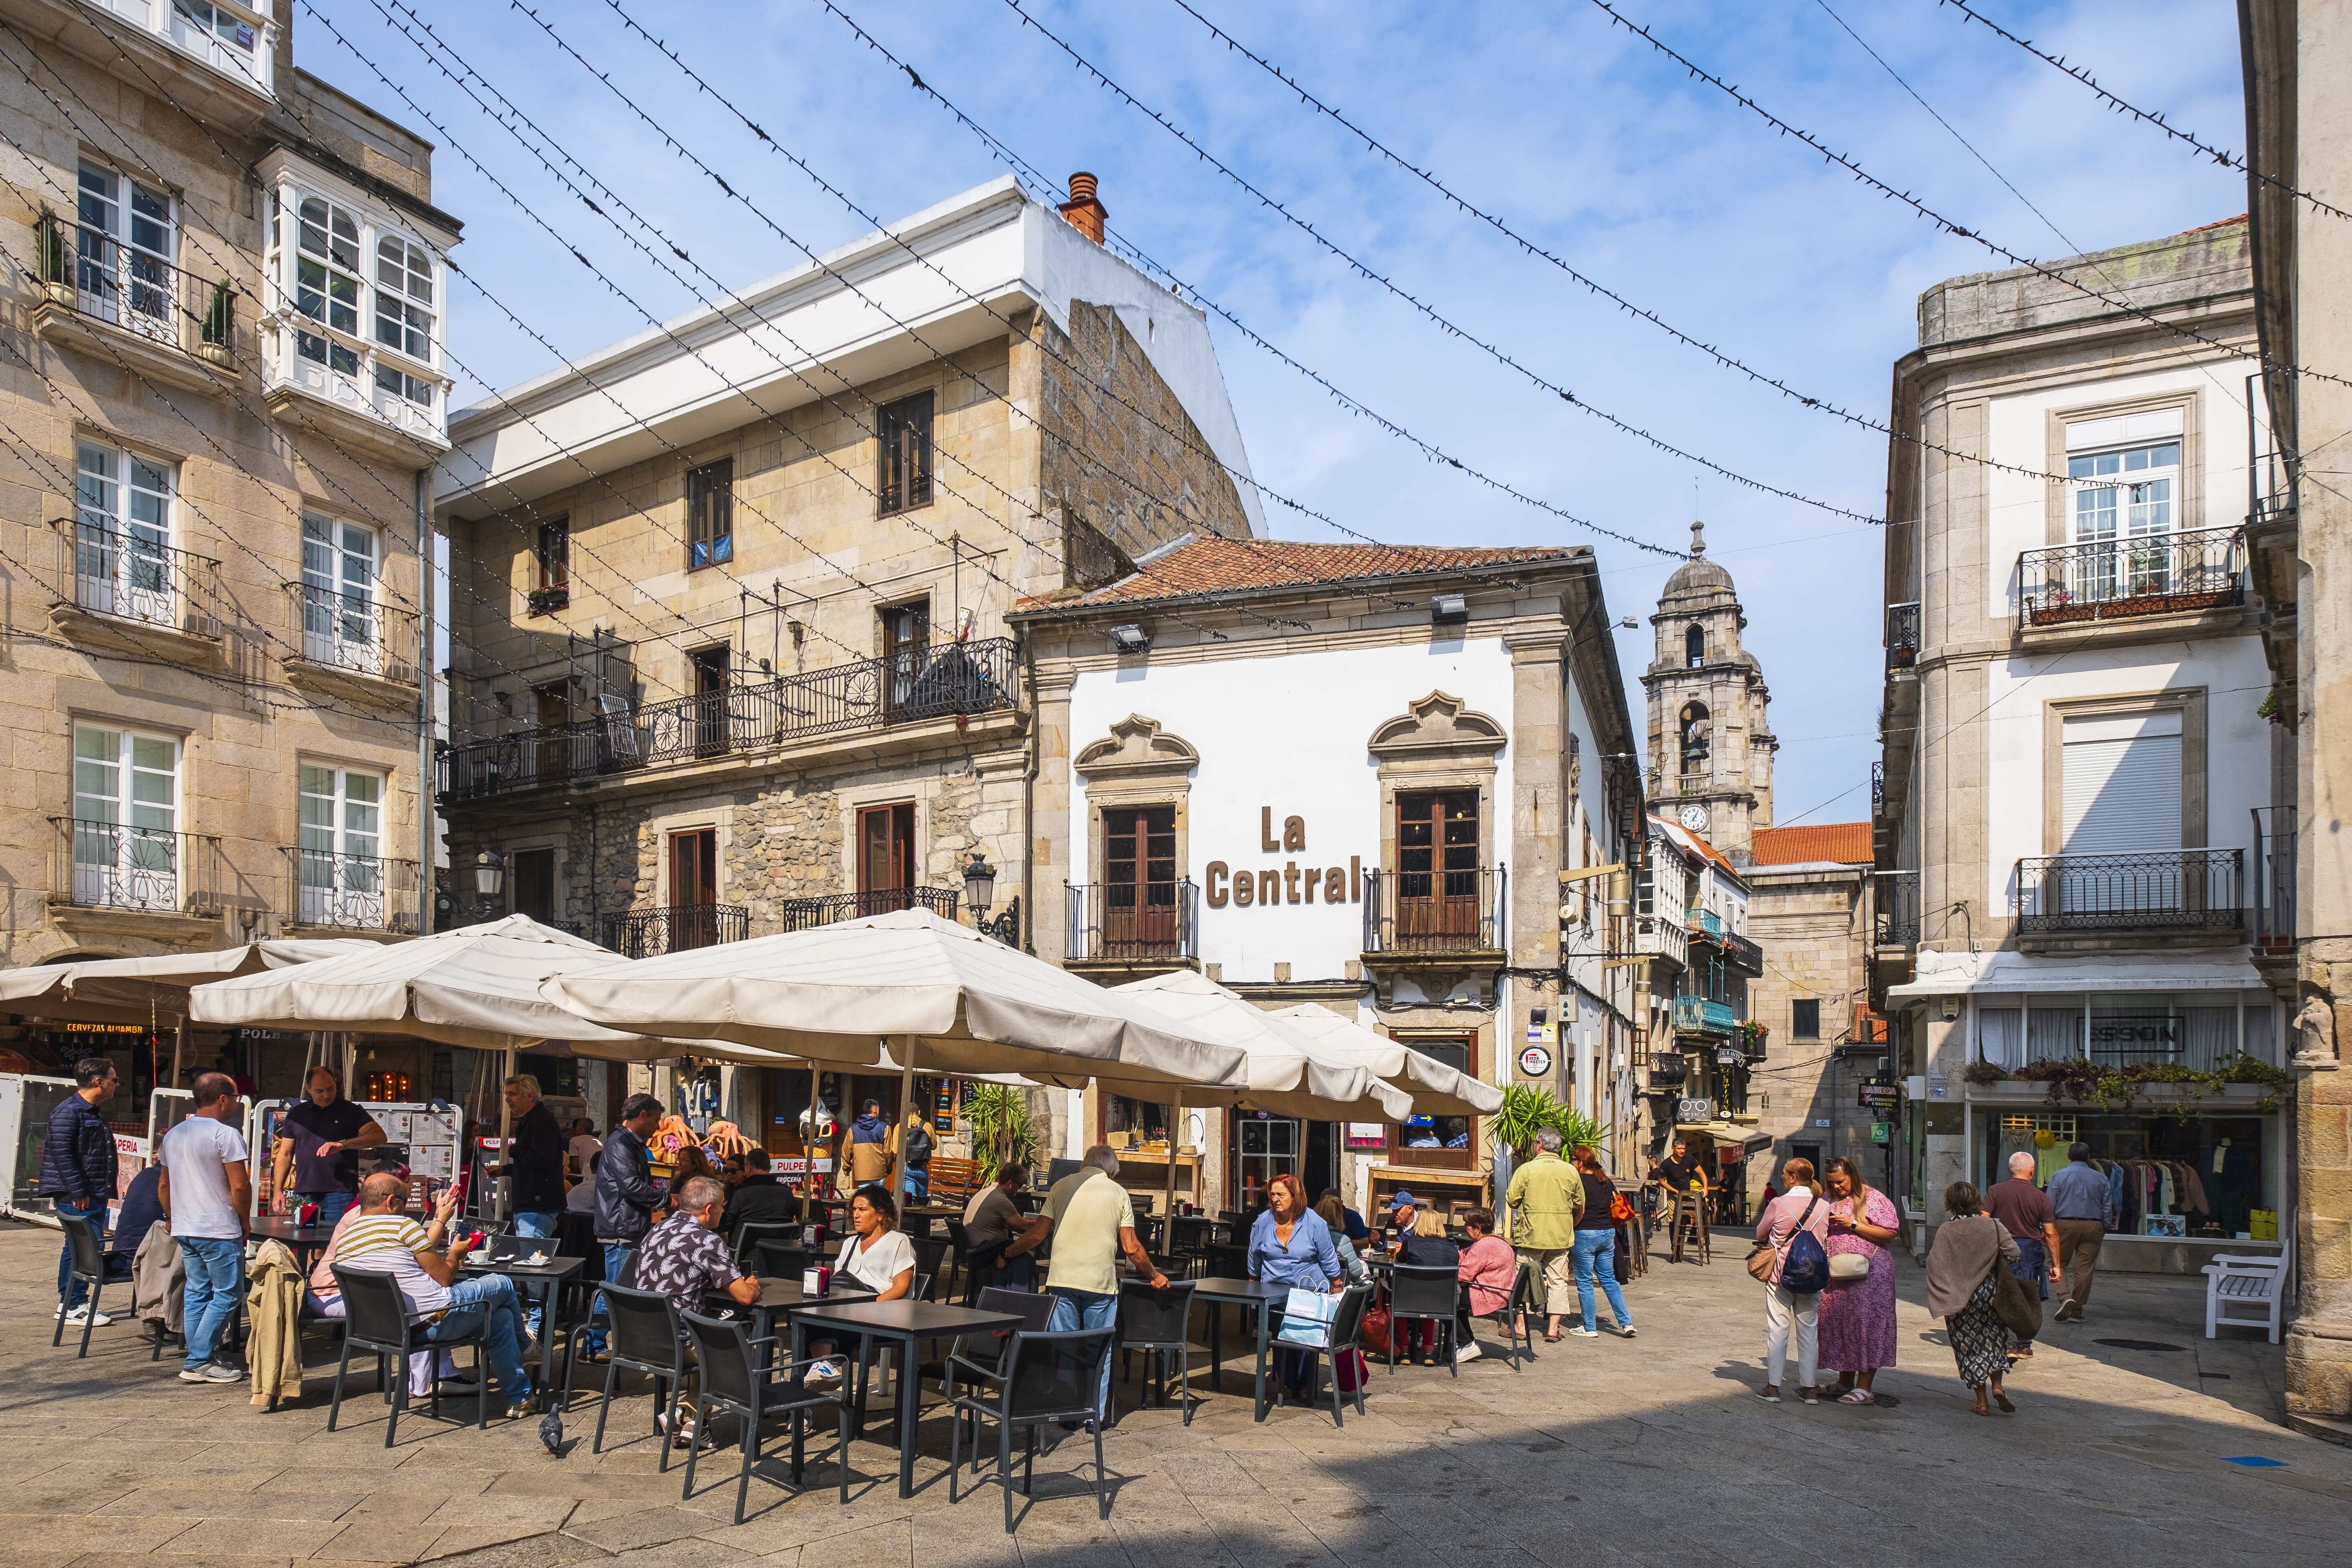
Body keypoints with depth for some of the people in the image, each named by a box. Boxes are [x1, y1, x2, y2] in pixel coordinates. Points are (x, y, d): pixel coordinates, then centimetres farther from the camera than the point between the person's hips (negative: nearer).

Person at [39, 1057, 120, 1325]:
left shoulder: (91, 1113, 18)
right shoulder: (68, 1111, -14)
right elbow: (61, 1152, -20)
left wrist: (105, 1192, 20)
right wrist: (78, 1192, -22)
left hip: (93, 1195, 10)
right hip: (78, 1199, -10)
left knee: (76, 1249, 15)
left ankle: (68, 1303, 23)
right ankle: (75, 1306, 0)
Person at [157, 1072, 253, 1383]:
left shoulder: (173, 1135, 11)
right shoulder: (226, 1135, -15)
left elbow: (164, 1186, 18)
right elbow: (240, 1186, -17)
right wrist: (244, 1221, -3)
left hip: (184, 1229, 8)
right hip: (219, 1230, -8)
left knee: (196, 1293, 14)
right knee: (226, 1295, 0)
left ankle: (199, 1361, 17)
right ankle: (199, 1362, -1)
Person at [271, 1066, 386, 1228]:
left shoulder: (351, 1111, 3)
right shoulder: (296, 1114, 14)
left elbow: (379, 1135, -11)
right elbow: (285, 1154, 17)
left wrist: (343, 1145, -25)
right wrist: (277, 1191, 8)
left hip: (339, 1194, -4)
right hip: (303, 1195, 4)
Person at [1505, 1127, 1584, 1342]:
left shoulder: (1526, 1170, -11)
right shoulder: (1571, 1171, 0)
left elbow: (1511, 1200, -7)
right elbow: (1580, 1207, 8)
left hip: (1531, 1235, -2)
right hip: (1561, 1236, 2)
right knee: (1558, 1280, 9)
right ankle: (1553, 1329, 8)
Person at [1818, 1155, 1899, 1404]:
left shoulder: (1873, 1198, -5)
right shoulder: (1830, 1201, 14)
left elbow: (1890, 1233, -13)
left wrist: (1853, 1225, -16)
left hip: (1868, 1274, -7)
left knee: (1865, 1325, -7)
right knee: (1838, 1324, 9)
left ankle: (1864, 1388, -2)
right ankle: (1845, 1382, 21)